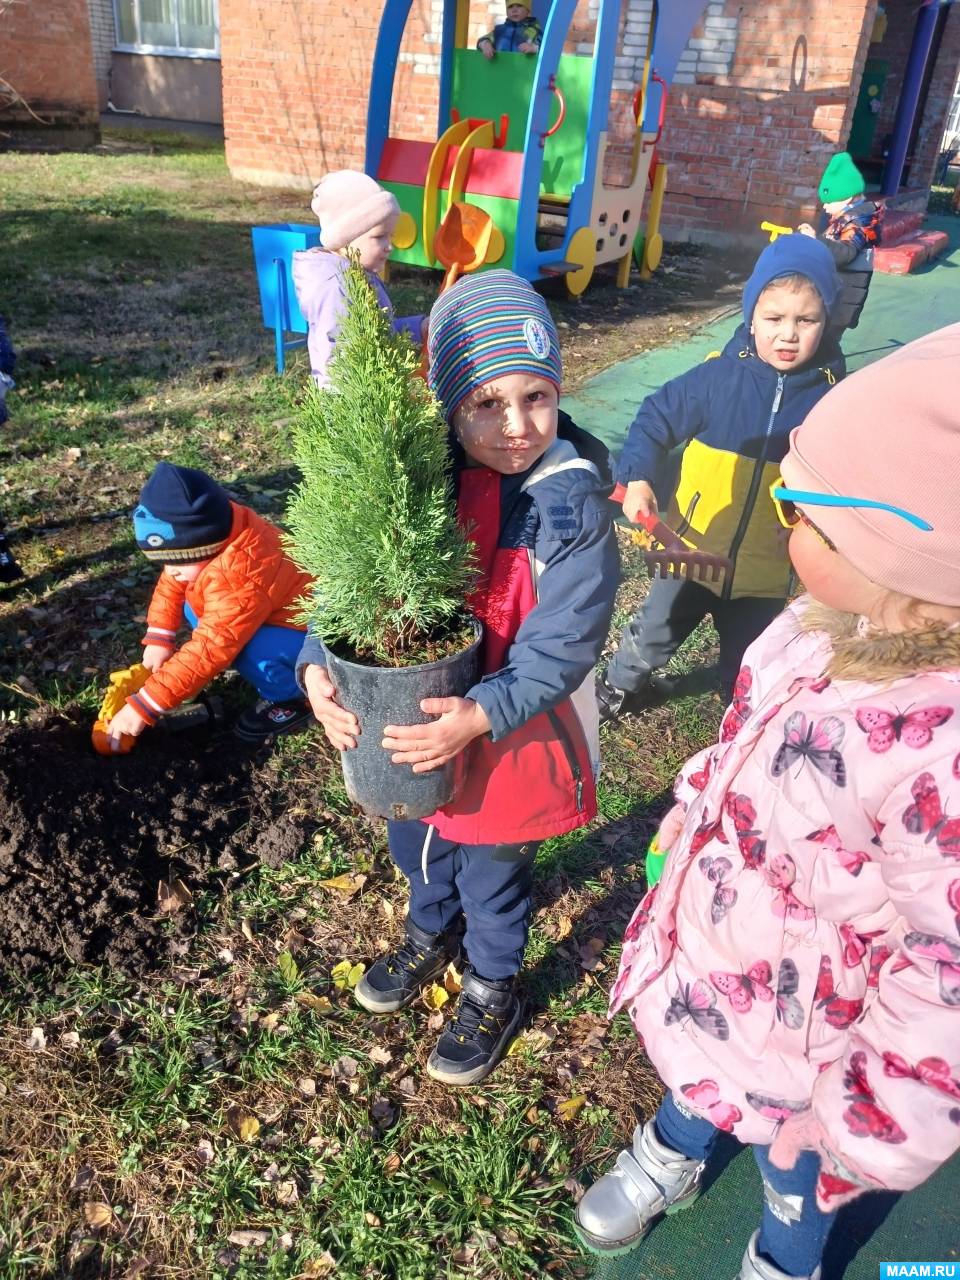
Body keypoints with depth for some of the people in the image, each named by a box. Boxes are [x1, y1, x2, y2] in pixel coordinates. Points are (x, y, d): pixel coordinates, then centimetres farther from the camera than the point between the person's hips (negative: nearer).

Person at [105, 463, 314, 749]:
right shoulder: (207, 536, -11)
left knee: (251, 653, -36)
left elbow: (207, 652, -40)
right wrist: (159, 639, -5)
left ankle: (289, 700, -4)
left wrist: (144, 707, -35)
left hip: (308, 630, -10)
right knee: (191, 608, 7)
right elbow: (170, 584, 5)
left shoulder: (237, 580, -39)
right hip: (271, 613, 10)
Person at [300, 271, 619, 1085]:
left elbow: (562, 644, -24)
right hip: (406, 724, 4)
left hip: (511, 735, -4)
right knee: (417, 847, 28)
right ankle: (431, 934, 62)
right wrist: (319, 664, -25)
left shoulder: (575, 504, -22)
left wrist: (480, 715, -36)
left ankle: (492, 989, 51)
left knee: (493, 876, 19)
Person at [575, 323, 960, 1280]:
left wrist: (864, 1115, -17)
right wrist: (697, 798, 16)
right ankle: (668, 1162, 68)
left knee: (789, 1156, 27)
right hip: (708, 943, 6)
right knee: (695, 1066, 35)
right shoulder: (841, 623, -16)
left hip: (800, 1016, -6)